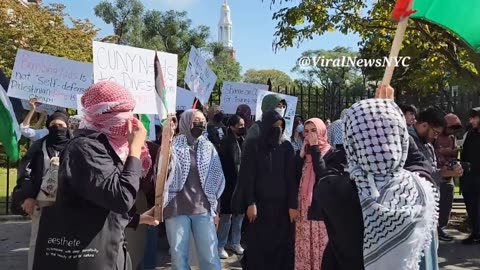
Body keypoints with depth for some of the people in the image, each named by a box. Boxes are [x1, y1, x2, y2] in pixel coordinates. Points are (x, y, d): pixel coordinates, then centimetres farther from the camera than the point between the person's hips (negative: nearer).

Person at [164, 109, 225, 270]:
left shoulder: (208, 147, 8)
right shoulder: (172, 146, -1)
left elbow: (217, 177, 13)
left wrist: (212, 203, 10)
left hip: (203, 209, 2)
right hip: (176, 209, -2)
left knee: (210, 256, 2)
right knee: (178, 257, 6)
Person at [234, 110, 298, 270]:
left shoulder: (287, 147, 4)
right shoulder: (253, 147, -1)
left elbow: (291, 177, 1)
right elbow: (247, 177, -3)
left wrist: (293, 205, -4)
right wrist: (250, 203, -11)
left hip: (281, 204, 2)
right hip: (259, 203, -2)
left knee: (282, 245, 5)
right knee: (258, 246, 4)